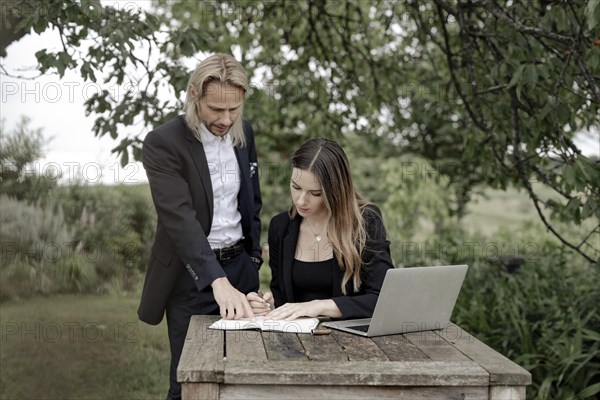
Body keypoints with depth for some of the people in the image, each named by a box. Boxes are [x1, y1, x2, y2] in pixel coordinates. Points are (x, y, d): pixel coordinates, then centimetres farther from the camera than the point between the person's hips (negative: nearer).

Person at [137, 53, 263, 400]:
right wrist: (218, 281, -37)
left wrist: (254, 255, 13)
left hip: (239, 266, 5)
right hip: (192, 276, -5)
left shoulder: (244, 133, 4)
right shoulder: (163, 143, -16)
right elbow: (180, 218, -27)